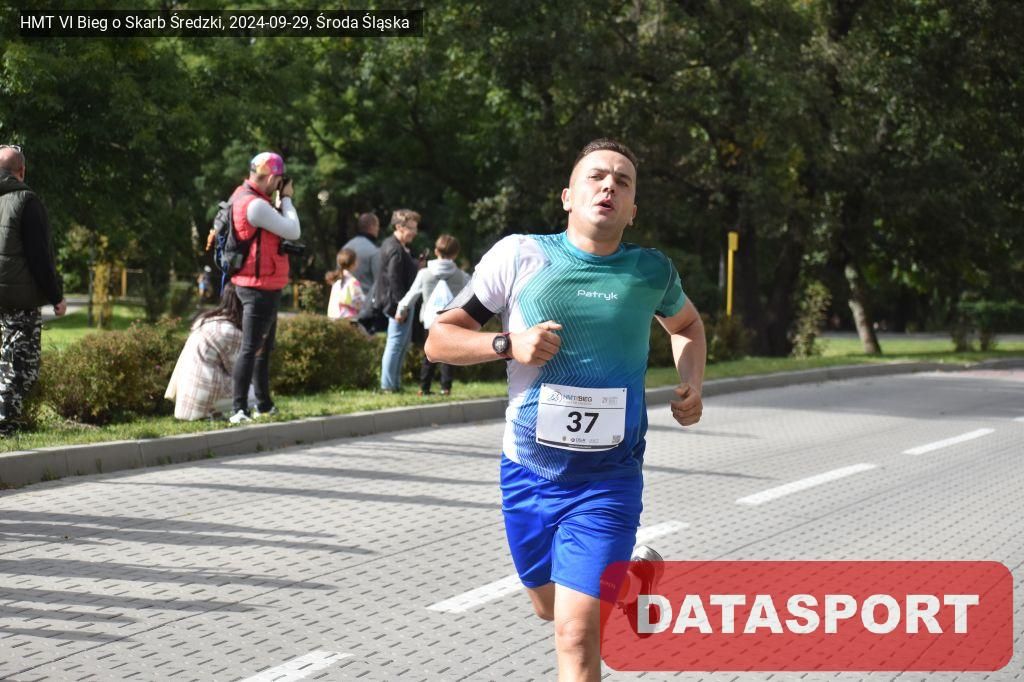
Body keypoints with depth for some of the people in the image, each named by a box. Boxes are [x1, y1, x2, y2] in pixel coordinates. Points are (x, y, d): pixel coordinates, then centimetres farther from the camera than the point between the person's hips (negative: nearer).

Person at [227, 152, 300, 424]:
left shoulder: (243, 195, 11)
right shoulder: (255, 205, -21)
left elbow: (280, 227, 17)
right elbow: (293, 231, -17)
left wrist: (281, 200, 7)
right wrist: (286, 198, -6)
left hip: (263, 287, 11)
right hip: (260, 288, -11)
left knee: (264, 347, 20)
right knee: (250, 349, -11)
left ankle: (264, 405, 30)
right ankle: (239, 410, -13)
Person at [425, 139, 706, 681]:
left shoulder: (651, 271, -1)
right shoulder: (519, 255, -6)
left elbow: (686, 324, 23)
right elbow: (438, 340, -2)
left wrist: (691, 385, 5)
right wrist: (508, 344, -19)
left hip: (608, 480, -2)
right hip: (527, 473, 2)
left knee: (576, 633, -14)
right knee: (550, 609, 23)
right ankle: (637, 577, 52)